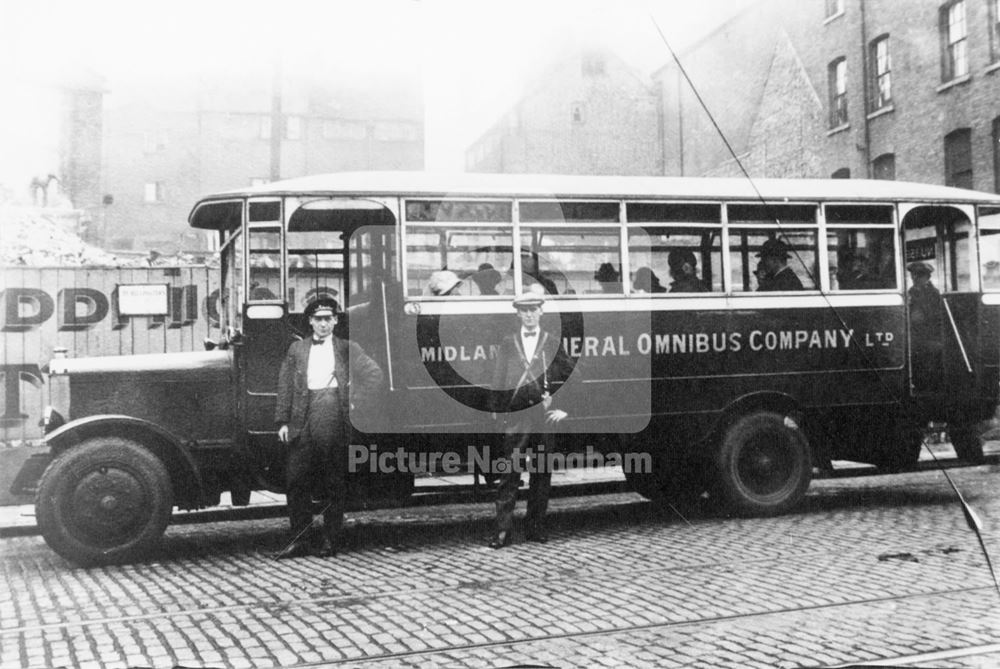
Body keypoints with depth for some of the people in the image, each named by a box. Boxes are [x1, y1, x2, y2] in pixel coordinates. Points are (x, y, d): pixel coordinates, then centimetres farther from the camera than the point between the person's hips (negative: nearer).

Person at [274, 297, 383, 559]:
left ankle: (331, 541, 10)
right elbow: (285, 387, 12)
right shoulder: (296, 349, 15)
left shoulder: (347, 349, 10)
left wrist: (357, 402, -5)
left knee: (335, 484, 1)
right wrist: (283, 421, 4)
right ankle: (299, 540, 7)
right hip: (302, 421, 2)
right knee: (296, 481, -1)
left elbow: (374, 374, 4)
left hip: (333, 417, -2)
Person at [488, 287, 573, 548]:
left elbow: (573, 378, 9)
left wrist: (564, 408, 0)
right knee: (508, 474, -5)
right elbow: (498, 381, 8)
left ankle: (536, 527, 16)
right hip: (514, 418, 0)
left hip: (544, 417, 1)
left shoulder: (553, 343, 7)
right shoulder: (507, 343, 9)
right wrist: (496, 414, 2)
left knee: (542, 475, 5)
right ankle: (503, 530, -2)